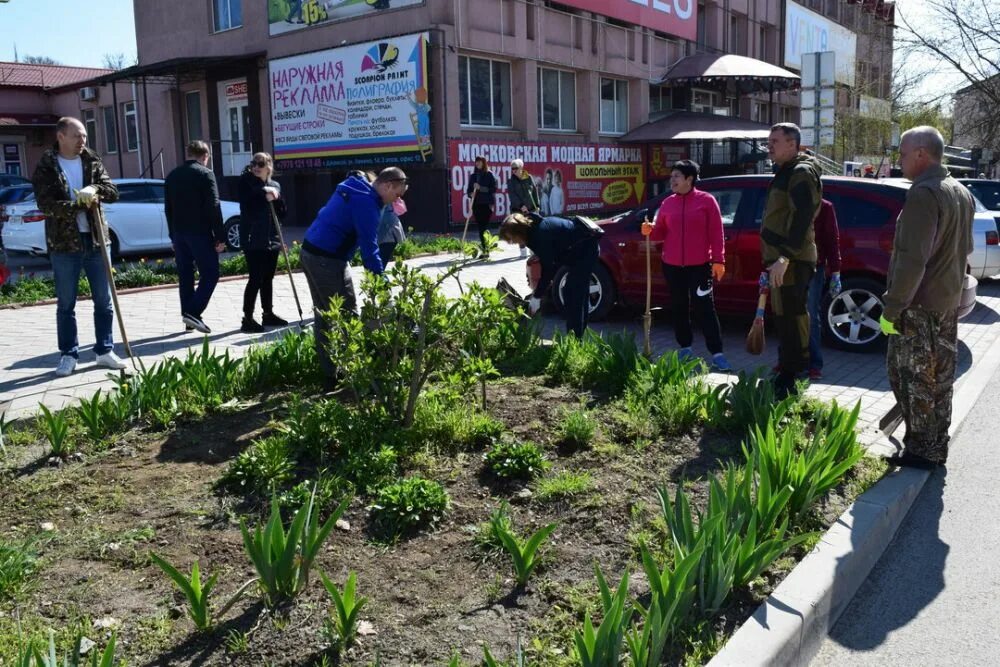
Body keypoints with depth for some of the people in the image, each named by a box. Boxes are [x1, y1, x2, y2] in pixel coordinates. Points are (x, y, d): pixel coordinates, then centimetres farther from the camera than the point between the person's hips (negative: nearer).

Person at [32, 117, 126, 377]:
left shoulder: (92, 162, 7)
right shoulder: (46, 168, -3)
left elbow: (113, 191, -1)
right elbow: (45, 204, -14)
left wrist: (94, 190, -20)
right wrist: (79, 204, -23)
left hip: (95, 240, 3)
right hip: (64, 244, -3)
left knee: (104, 301, 7)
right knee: (66, 304, 6)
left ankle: (105, 351, 17)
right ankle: (68, 355, 16)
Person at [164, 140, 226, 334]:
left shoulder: (172, 176, 13)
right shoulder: (205, 174, -7)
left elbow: (168, 208, 16)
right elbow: (213, 207, -13)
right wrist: (220, 236, -11)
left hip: (179, 233, 7)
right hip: (200, 233, -7)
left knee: (185, 276, 11)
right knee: (210, 274, -3)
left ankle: (188, 314, 13)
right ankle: (193, 312, -14)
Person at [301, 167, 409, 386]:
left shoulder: (354, 188, 15)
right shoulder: (366, 202, -16)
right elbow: (369, 245, -19)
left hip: (310, 252, 10)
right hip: (327, 259, -10)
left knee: (324, 316, 14)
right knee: (346, 316, -3)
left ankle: (329, 374, 22)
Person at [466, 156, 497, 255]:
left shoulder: (489, 175, 1)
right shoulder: (473, 176, 13)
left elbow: (494, 189, -6)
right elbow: (468, 189, 15)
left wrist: (481, 188, -15)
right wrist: (471, 193, -8)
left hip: (487, 204, -4)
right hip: (476, 205, 4)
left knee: (485, 227, -11)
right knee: (480, 228, 4)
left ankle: (486, 250, -10)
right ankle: (484, 248, 11)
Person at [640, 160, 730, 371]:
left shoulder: (706, 201, -3)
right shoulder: (667, 203, 8)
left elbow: (716, 233, -5)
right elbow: (661, 233, 10)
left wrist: (718, 260, -9)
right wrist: (650, 231, -12)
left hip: (699, 265, -4)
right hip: (672, 265, 4)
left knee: (706, 308, -4)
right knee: (679, 307, 11)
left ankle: (717, 354, -3)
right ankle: (685, 348, 24)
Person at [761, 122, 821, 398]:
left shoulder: (801, 173, -12)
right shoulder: (786, 172, 20)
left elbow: (802, 217, -23)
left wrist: (785, 257, -28)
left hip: (791, 261, -10)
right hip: (781, 259, 10)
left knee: (790, 318, -7)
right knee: (787, 317, 16)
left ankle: (788, 382, -3)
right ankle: (788, 372, 26)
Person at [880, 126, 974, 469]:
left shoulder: (923, 194, -20)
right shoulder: (961, 192, 11)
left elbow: (912, 259, -26)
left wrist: (891, 308, -21)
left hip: (919, 307, -9)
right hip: (948, 301, 9)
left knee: (912, 378, 1)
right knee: (939, 378, 15)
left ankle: (920, 450, 8)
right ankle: (936, 447, 25)